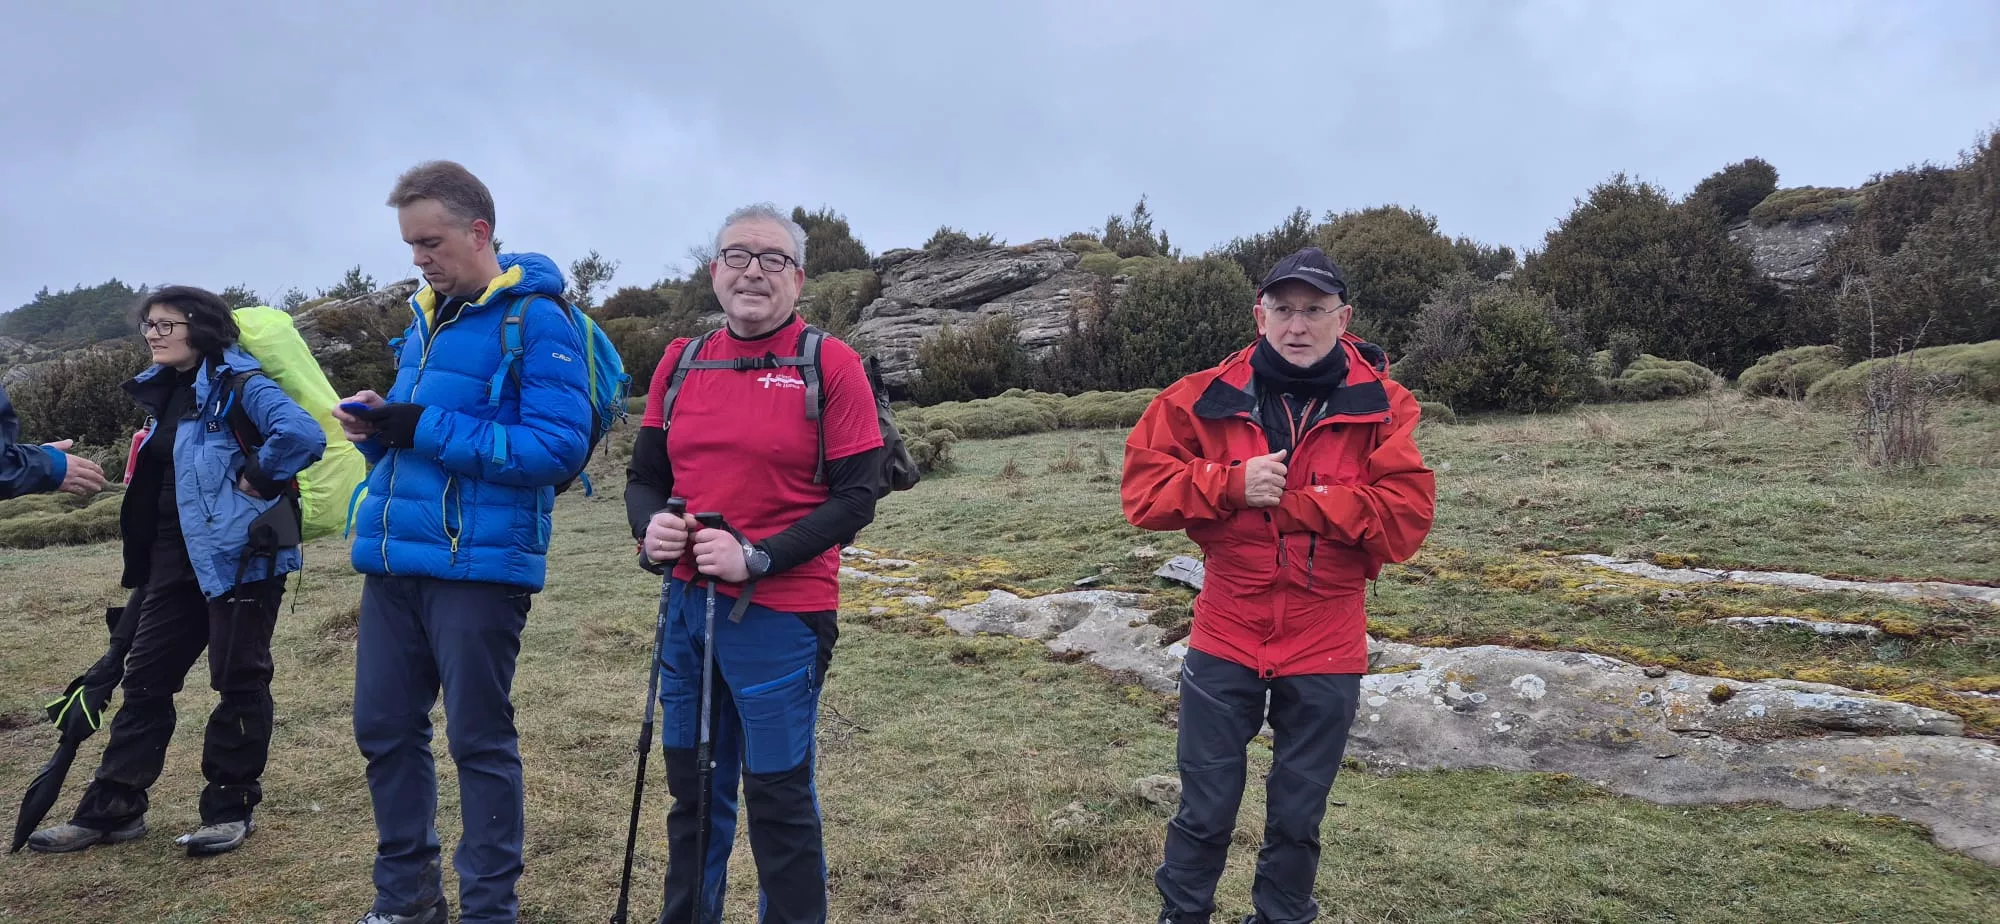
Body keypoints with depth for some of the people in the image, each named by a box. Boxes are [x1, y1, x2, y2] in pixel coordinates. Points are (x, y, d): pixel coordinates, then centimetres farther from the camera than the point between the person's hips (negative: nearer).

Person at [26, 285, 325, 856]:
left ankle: (232, 807, 14)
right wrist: (146, 555, 17)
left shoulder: (238, 383, -14)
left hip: (240, 554, -9)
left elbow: (303, 435, -31)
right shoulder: (167, 392, 13)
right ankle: (112, 808, 22)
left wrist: (256, 483, -19)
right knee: (145, 676, 12)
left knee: (238, 679, 2)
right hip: (176, 556, 9)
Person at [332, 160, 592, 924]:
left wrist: (428, 430, -20)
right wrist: (379, 423, 0)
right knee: (384, 729, 13)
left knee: (480, 740, 3)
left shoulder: (536, 318, -10)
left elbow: (559, 446, -20)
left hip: (479, 565, -8)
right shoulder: (425, 317, 15)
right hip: (393, 559, 8)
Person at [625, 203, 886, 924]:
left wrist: (757, 558, -20)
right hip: (686, 603, 5)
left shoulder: (831, 365, -7)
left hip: (780, 614, -5)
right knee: (692, 785, 18)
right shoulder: (680, 363, 8)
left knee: (779, 795, 5)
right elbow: (644, 475, 13)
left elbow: (856, 497, -11)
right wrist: (650, 526, -9)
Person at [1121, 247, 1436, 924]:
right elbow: (1142, 489, -5)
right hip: (1224, 641, 0)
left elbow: (1406, 519, -14)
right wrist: (1232, 486, -20)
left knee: (1297, 817, 16)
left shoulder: (1381, 406, -5)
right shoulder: (1208, 397, -4)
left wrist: (1290, 501, -19)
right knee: (1205, 810, 12)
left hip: (1325, 650, 0)